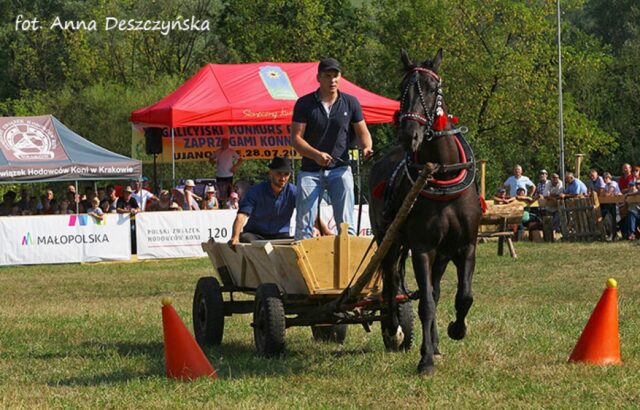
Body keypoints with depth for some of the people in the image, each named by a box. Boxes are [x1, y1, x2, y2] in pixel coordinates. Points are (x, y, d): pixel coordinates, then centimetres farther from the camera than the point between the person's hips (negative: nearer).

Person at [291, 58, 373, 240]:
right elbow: (296, 138, -4)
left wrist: (366, 148, -13)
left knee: (345, 222, -6)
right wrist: (316, 155, -21)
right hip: (310, 170, -1)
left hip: (339, 169, 1)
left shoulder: (350, 103, 5)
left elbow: (362, 132, 11)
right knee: (303, 224, -2)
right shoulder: (304, 104, -1)